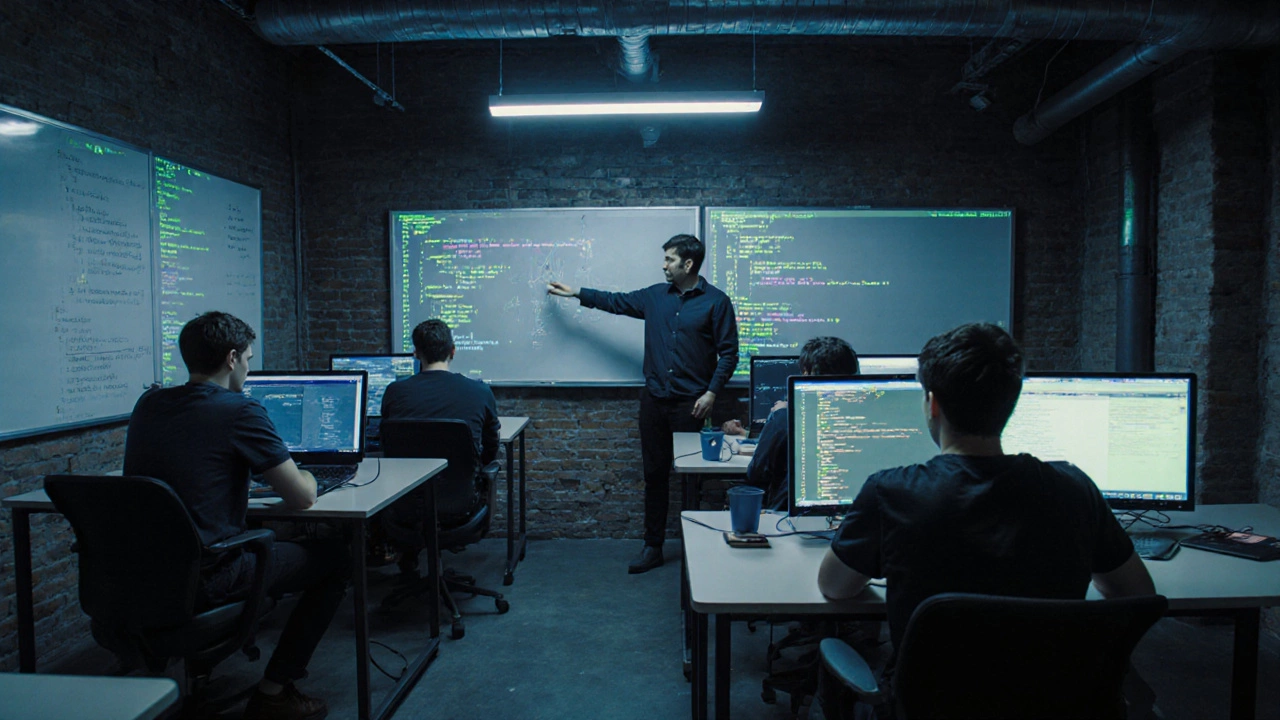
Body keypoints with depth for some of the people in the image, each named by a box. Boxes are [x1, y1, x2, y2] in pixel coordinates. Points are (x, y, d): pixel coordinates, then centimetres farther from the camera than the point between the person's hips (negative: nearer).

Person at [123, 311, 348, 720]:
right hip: (204, 582, -8)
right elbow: (302, 498, -13)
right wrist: (306, 477, 10)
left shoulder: (148, 404, 6)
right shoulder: (240, 411, -16)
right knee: (334, 557, 7)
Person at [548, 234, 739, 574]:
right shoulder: (655, 296, 9)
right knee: (655, 473, 8)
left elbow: (728, 352, -4)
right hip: (654, 399, 5)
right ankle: (652, 548, 18)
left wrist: (712, 392, -13)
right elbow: (617, 302, 22)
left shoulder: (716, 302, -5)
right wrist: (575, 292, 24)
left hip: (690, 402, -4)